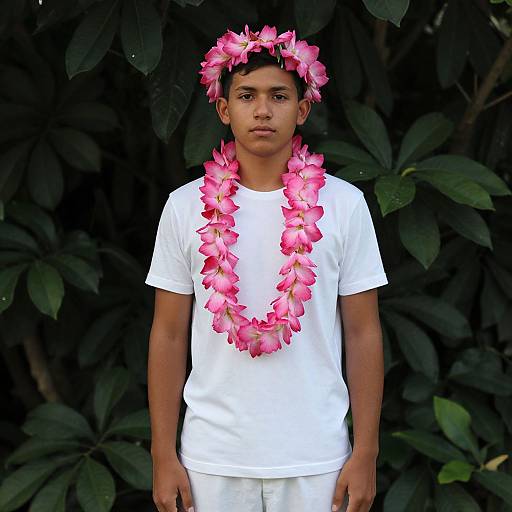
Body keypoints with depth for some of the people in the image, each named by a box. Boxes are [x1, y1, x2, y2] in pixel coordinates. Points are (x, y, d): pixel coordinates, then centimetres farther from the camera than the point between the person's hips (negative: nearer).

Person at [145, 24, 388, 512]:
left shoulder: (344, 204, -1)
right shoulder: (185, 206, 0)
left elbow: (362, 333, 1)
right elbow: (169, 335, 3)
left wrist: (365, 454, -1)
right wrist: (163, 457, 1)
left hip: (316, 457, 0)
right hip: (212, 457, 1)